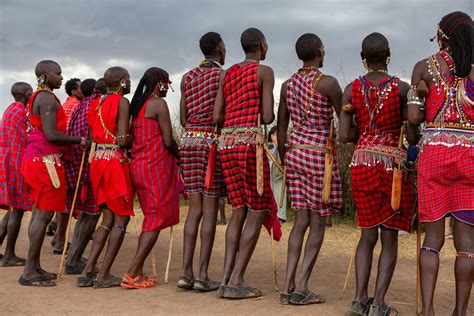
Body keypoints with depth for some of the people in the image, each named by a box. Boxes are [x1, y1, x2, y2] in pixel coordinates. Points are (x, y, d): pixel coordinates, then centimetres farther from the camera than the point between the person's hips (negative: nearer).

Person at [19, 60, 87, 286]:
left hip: (35, 158, 10)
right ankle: (29, 272, -6)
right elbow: (51, 135, -21)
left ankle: (34, 267, 17)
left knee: (39, 213, 12)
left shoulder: (37, 98, 19)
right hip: (46, 160, -10)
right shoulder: (48, 98, -13)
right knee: (44, 214, -9)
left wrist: (73, 140, 17)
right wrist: (79, 140, -10)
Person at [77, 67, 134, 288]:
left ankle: (87, 271, 8)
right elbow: (123, 140, -17)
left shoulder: (96, 103, 15)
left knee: (108, 218, 13)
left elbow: (93, 135, 14)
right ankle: (104, 275, -1)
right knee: (121, 218, 1)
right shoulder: (122, 102, -9)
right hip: (116, 161, -8)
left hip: (98, 160, 8)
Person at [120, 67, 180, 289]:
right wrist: (179, 154, 6)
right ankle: (131, 274, -8)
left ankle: (137, 271, 13)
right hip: (157, 165, -8)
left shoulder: (137, 105, 16)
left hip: (138, 165, 9)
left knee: (150, 219, 15)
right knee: (157, 220, -4)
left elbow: (136, 137, 14)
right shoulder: (158, 103, -9)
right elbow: (168, 141, -14)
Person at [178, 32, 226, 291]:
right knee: (210, 210, -3)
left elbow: (183, 118, 12)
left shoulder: (188, 77, 14)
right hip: (214, 142, -5)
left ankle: (186, 272, 2)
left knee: (195, 209, 8)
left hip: (189, 141, 6)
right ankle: (203, 275, -3)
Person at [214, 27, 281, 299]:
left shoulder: (227, 74, 17)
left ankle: (227, 279, 4)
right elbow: (268, 117, -7)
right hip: (250, 141, -6)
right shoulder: (264, 71, 0)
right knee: (258, 211, -1)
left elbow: (216, 117, 10)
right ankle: (236, 280, -6)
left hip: (226, 142, 6)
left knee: (239, 211, 10)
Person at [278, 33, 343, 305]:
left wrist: (285, 160, 20)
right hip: (320, 153, -6)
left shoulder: (287, 85, 9)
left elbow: (281, 128, 12)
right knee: (318, 222, 1)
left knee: (301, 220, 8)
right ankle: (301, 287, -2)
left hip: (295, 151, 6)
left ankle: (289, 285, 3)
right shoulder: (328, 83, -9)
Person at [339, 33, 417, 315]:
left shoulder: (352, 89, 2)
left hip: (362, 163, 3)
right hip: (393, 164, -3)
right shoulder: (402, 88, -6)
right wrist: (416, 142, 13)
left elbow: (344, 135, -2)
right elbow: (412, 135, -8)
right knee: (390, 236, 5)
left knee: (368, 234, 13)